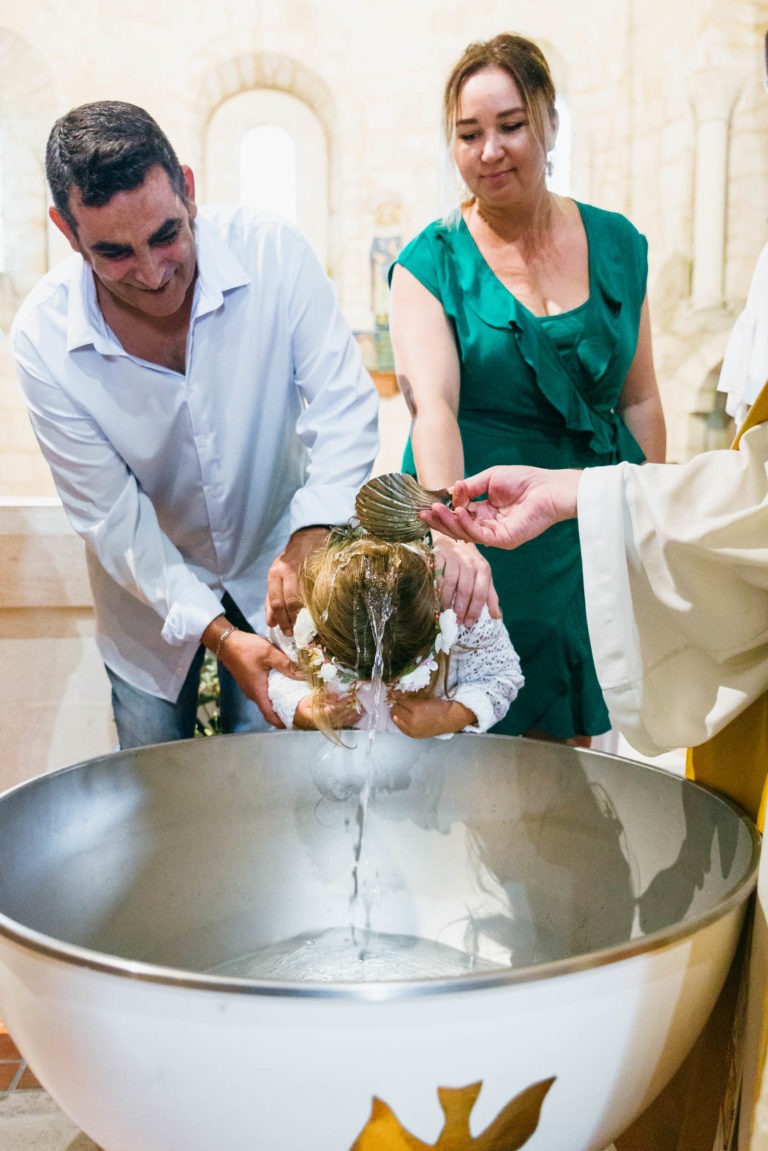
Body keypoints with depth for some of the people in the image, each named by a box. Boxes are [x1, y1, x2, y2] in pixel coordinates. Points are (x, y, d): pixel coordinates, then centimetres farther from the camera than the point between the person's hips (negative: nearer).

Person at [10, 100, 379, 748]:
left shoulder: (273, 252, -23)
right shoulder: (44, 338, -23)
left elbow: (344, 406, -21)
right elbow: (109, 514, -19)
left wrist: (311, 536, -38)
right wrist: (216, 633, -26)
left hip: (276, 566, 0)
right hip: (149, 593, 0)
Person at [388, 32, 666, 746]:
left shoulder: (616, 245, 5)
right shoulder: (430, 264, -6)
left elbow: (640, 400, 10)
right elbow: (432, 405, -21)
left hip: (592, 539, 3)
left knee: (572, 745, 11)